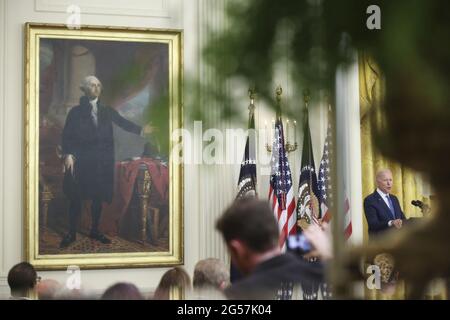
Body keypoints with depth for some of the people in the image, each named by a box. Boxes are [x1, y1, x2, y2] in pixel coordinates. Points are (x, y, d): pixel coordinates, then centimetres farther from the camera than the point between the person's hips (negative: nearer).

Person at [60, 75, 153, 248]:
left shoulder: (107, 111, 11)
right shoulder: (76, 112, 2)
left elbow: (122, 122, 3)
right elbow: (67, 135, -2)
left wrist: (141, 130, -12)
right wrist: (68, 154, -14)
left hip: (102, 160, 3)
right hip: (81, 160, -3)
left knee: (99, 195, 7)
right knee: (76, 196, -1)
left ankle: (95, 230, 21)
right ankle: (71, 232, 9)